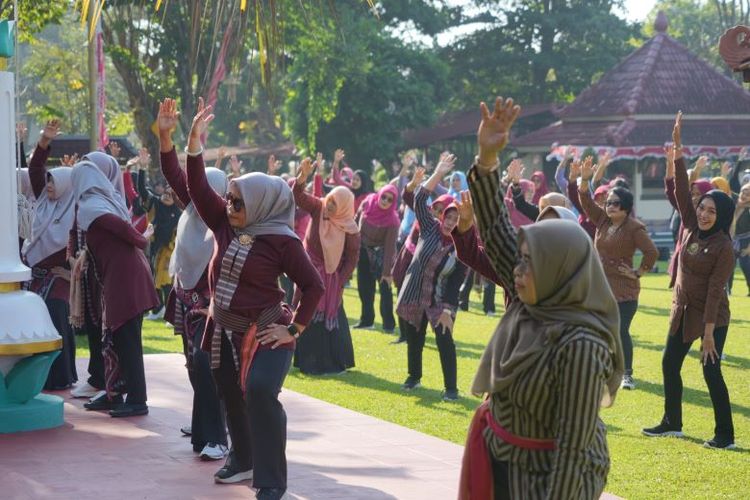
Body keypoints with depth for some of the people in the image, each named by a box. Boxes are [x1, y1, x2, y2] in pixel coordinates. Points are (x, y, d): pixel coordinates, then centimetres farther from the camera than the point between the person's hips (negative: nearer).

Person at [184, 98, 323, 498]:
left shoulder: (281, 240, -16)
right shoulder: (226, 225, -1)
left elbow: (313, 285, -12)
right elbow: (198, 190, -7)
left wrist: (294, 329, -14)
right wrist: (194, 143, -18)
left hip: (263, 332, -7)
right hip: (224, 330, 7)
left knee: (259, 393, -22)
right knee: (231, 396, 18)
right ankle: (243, 459, 39)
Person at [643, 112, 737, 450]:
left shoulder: (723, 247, -17)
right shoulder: (690, 227, 0)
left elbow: (715, 290, -19)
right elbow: (681, 190, -5)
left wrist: (708, 332, -20)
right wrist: (677, 151, -15)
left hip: (712, 317, -8)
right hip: (682, 311, 8)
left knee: (711, 372, -7)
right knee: (669, 364, 13)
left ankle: (725, 435, 1)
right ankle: (672, 423, 27)